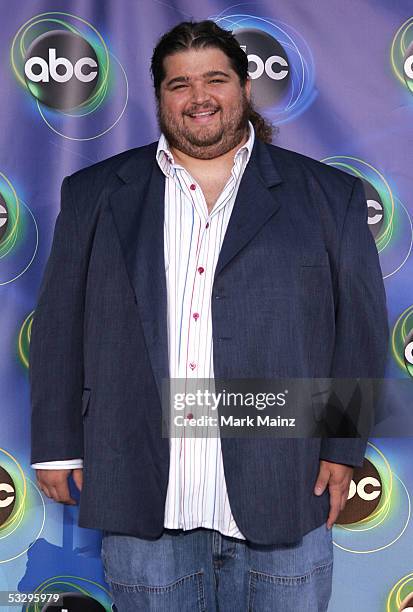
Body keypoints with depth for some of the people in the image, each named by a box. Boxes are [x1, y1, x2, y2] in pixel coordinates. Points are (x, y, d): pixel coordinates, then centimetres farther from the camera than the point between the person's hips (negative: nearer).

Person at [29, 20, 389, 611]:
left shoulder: (328, 196, 5)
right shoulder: (95, 194, 8)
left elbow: (361, 329, 5)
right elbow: (59, 325, 8)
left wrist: (342, 447, 1)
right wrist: (58, 445, 6)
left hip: (283, 497, 0)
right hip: (141, 498, 1)